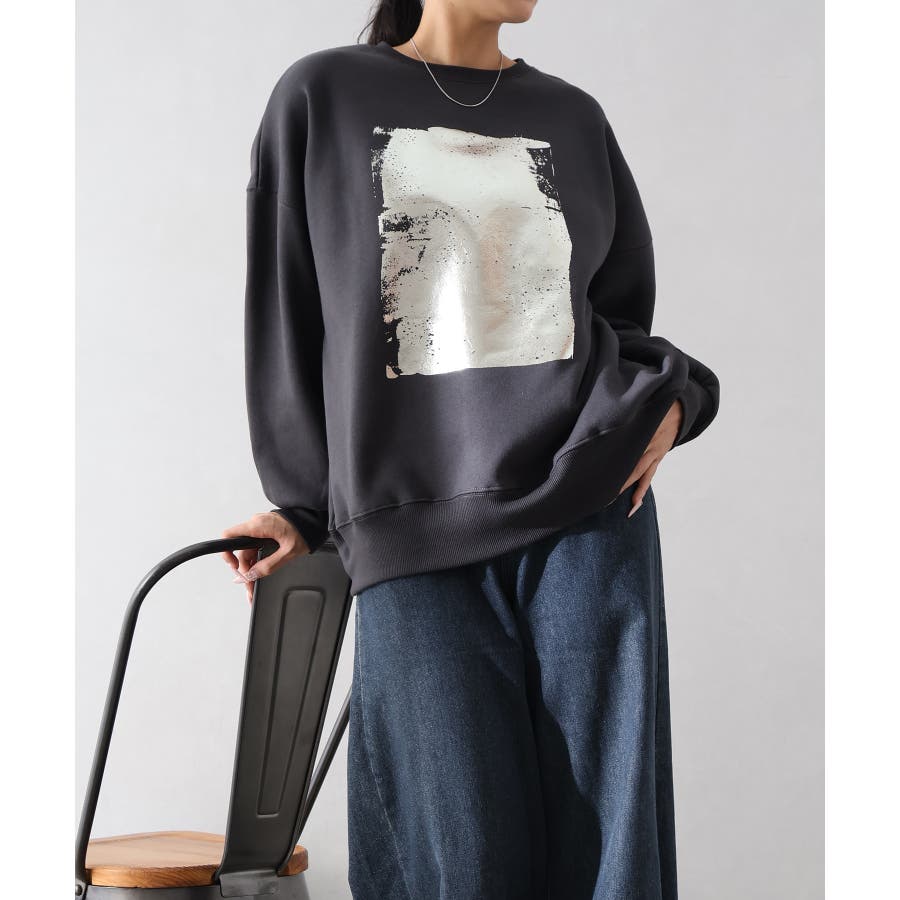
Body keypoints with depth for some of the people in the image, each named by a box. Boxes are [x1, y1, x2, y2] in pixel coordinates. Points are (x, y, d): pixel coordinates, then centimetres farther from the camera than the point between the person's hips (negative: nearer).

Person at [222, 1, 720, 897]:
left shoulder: (573, 117, 15)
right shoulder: (322, 98, 8)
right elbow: (285, 316, 10)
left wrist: (668, 398, 1)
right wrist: (303, 507, 11)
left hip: (588, 501, 2)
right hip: (415, 529, -2)